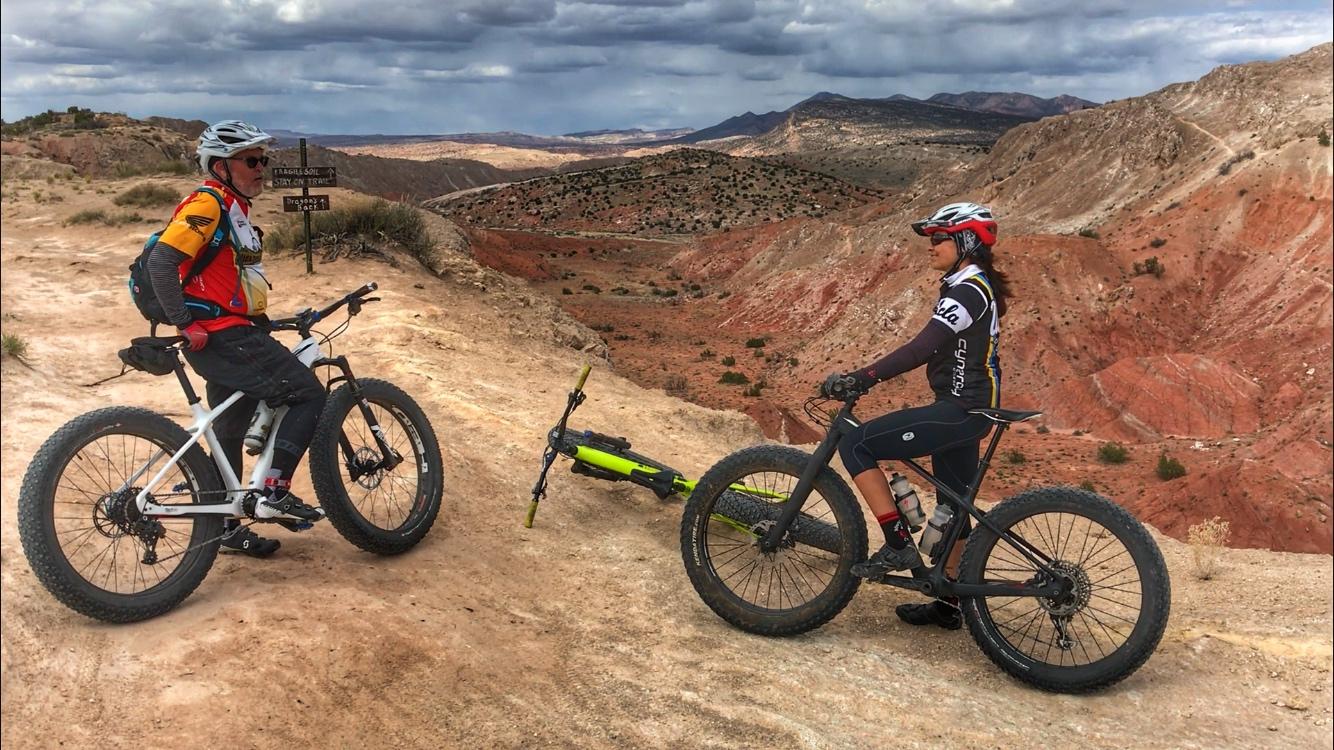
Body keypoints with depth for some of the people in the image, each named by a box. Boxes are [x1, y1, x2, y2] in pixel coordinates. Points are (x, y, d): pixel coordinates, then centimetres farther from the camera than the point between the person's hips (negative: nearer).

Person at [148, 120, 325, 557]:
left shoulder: (234, 209, 18)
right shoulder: (207, 204, -13)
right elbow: (161, 262, -23)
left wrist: (260, 320, 20)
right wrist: (185, 325, -22)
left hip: (235, 335, 10)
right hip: (221, 337, -10)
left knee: (230, 432, 16)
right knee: (308, 394, -11)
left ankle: (225, 528, 27)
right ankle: (274, 493, -8)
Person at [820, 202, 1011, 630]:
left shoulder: (967, 290, -16)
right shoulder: (974, 287, 16)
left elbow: (923, 348, -28)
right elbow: (933, 350, 20)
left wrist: (861, 378, -31)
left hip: (959, 411, -11)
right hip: (968, 409, 11)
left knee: (856, 445, -13)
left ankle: (899, 545, -10)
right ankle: (949, 605, 28)